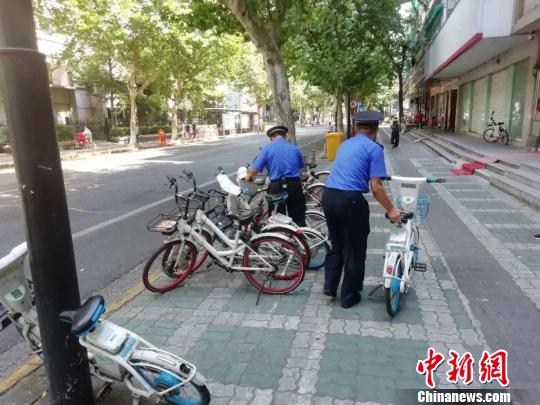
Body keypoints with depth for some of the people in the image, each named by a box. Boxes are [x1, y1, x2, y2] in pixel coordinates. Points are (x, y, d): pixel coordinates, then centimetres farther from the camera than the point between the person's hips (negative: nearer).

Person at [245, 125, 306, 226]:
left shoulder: (267, 148, -3)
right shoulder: (294, 148, 8)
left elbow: (254, 169, -7)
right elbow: (301, 166, 21)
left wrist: (248, 176, 15)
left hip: (276, 187, -2)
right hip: (294, 186, 2)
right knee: (299, 219, 12)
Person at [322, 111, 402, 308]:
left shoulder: (345, 144, 17)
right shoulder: (374, 149, -4)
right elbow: (376, 188, -10)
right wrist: (391, 209, 2)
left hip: (328, 196, 7)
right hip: (350, 200, -7)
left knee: (336, 245, 24)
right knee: (354, 251, 10)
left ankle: (330, 286, 30)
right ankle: (349, 297, 21)